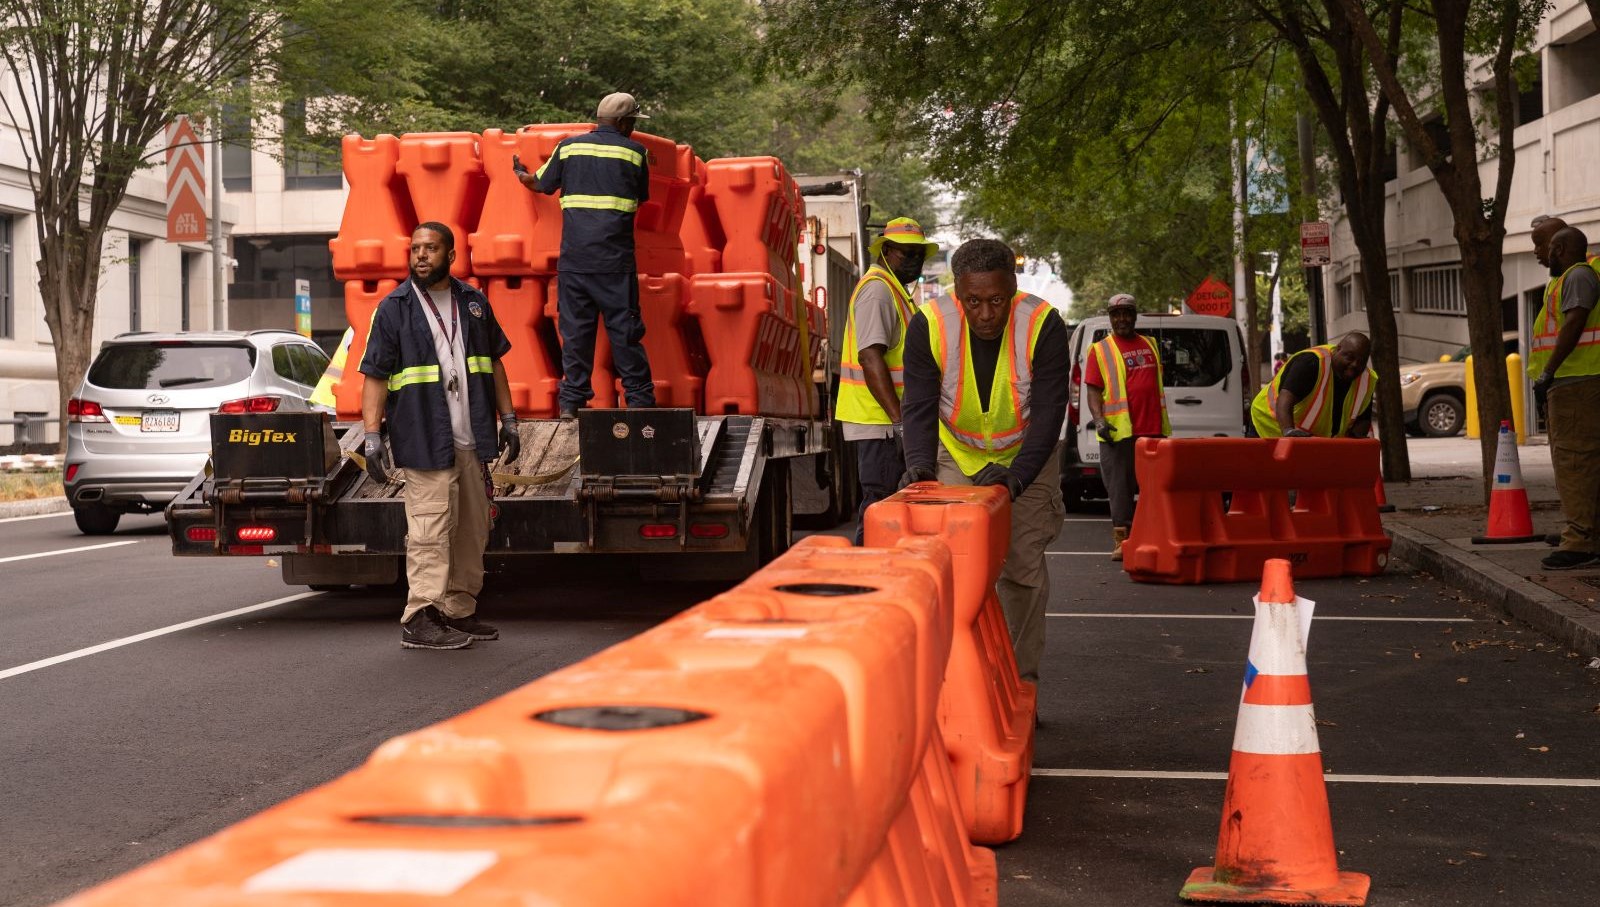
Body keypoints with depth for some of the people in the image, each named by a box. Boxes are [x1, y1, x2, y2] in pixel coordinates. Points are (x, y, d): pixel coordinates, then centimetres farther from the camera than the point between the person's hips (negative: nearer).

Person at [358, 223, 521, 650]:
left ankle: (459, 611, 19)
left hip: (472, 440, 6)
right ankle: (420, 619, -8)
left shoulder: (473, 303, 12)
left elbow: (494, 362, 20)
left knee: (472, 529, 10)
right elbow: (375, 377, -4)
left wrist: (508, 419, 15)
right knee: (430, 528, -10)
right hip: (425, 442, -6)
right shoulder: (393, 309, -2)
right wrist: (372, 436, -12)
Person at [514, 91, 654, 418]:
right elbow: (641, 198, 15)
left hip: (574, 257, 2)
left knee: (575, 328, 6)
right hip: (616, 259, -2)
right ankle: (639, 398, 3)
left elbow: (540, 184, 20)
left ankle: (571, 402, 5)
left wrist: (521, 173, 41)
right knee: (624, 329, 3)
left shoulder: (568, 147, 8)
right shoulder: (634, 152, 4)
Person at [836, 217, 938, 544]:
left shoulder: (893, 290, 20)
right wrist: (899, 418, -26)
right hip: (878, 420, -11)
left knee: (881, 502, 13)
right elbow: (870, 357, -23)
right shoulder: (877, 289, -13)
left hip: (887, 420, 11)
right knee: (879, 503, -9)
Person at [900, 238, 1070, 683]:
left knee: (1023, 569, -3)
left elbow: (1049, 412, -27)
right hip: (956, 457, 1)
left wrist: (1017, 477, -40)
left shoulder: (1044, 326, -25)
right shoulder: (929, 325, -22)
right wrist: (920, 463, -39)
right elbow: (919, 406, -21)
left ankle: (1021, 684, 7)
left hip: (1026, 460, -1)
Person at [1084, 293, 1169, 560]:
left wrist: (1163, 423, 20)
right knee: (1120, 487, -4)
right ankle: (1121, 540, -1)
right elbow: (1093, 390, -4)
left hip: (1153, 429, 5)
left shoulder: (1150, 346, 17)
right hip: (1119, 431, -5)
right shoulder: (1099, 349, 2)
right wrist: (1099, 419, -19)